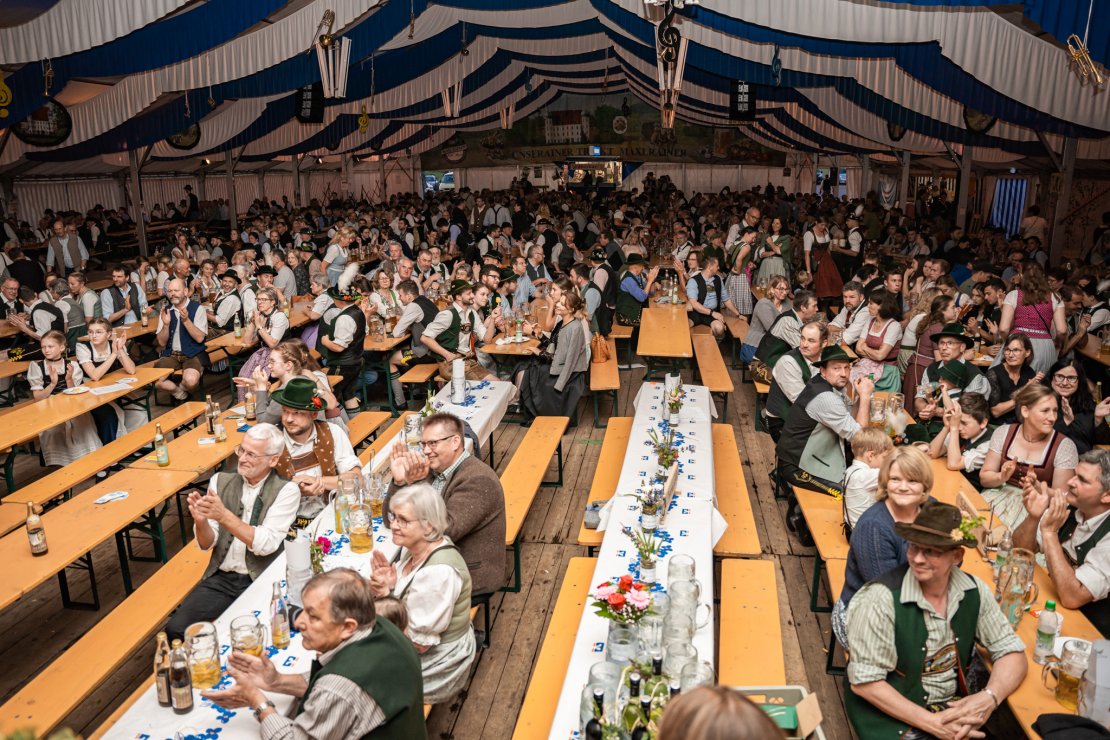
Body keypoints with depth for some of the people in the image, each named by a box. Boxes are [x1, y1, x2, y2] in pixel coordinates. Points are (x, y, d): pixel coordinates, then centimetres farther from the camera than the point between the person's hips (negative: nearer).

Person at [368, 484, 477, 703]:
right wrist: (387, 585, -15)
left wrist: (386, 595, -22)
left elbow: (419, 642, -25)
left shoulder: (438, 572, -31)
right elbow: (404, 598, 6)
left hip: (435, 665, -7)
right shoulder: (414, 546, -5)